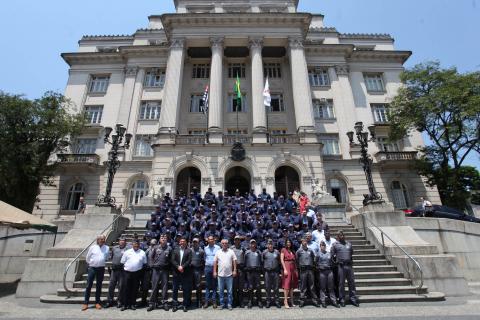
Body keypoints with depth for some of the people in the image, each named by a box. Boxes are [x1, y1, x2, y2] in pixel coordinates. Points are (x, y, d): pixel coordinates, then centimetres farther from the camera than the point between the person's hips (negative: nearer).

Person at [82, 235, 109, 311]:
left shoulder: (107, 248, 1)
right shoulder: (92, 247, -2)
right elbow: (87, 258, 9)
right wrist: (91, 263, 12)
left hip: (101, 268, 1)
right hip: (92, 268, -1)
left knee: (99, 286, 9)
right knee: (89, 285, 1)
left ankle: (97, 302, 19)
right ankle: (85, 303, 11)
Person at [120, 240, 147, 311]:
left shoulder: (142, 253, 6)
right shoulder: (127, 252, 6)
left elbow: (144, 263, 10)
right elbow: (122, 262, 9)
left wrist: (141, 269, 3)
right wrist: (125, 268, 1)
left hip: (137, 273, 1)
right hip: (128, 272, 0)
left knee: (135, 289, 7)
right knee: (126, 289, 2)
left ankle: (132, 304, 18)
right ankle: (125, 304, 13)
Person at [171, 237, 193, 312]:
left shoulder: (189, 250, 3)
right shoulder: (175, 250, 9)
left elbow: (189, 261, -5)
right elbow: (172, 260, 1)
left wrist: (182, 267, -15)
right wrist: (178, 267, -12)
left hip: (185, 273, -2)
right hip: (176, 272, 2)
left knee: (186, 290, 3)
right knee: (175, 289, 6)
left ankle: (185, 305, 14)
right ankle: (175, 305, 18)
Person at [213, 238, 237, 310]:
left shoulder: (231, 252, 1)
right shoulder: (218, 252, 4)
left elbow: (234, 261, 0)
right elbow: (215, 262, 5)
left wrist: (234, 270, -6)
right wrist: (214, 271, 1)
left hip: (229, 274, -1)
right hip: (220, 274, 1)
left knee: (229, 291, 5)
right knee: (220, 291, 10)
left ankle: (229, 304, 17)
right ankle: (222, 304, 22)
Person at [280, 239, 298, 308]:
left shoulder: (292, 251, 16)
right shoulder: (283, 250, 0)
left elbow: (295, 261, 17)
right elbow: (282, 260, -6)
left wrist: (296, 270, 10)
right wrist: (284, 269, -14)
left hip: (293, 268, 6)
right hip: (287, 268, -6)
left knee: (292, 285, 8)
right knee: (286, 285, -7)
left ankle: (291, 301, 15)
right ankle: (285, 302, -4)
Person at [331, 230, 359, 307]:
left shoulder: (349, 244, 13)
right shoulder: (335, 244, 2)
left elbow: (352, 252, 23)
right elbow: (332, 255, 3)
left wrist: (350, 259, 13)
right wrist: (338, 259, -2)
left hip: (349, 265, 3)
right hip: (341, 266, -3)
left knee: (352, 282, 6)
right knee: (341, 283, 3)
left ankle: (353, 298, 18)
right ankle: (342, 299, 13)